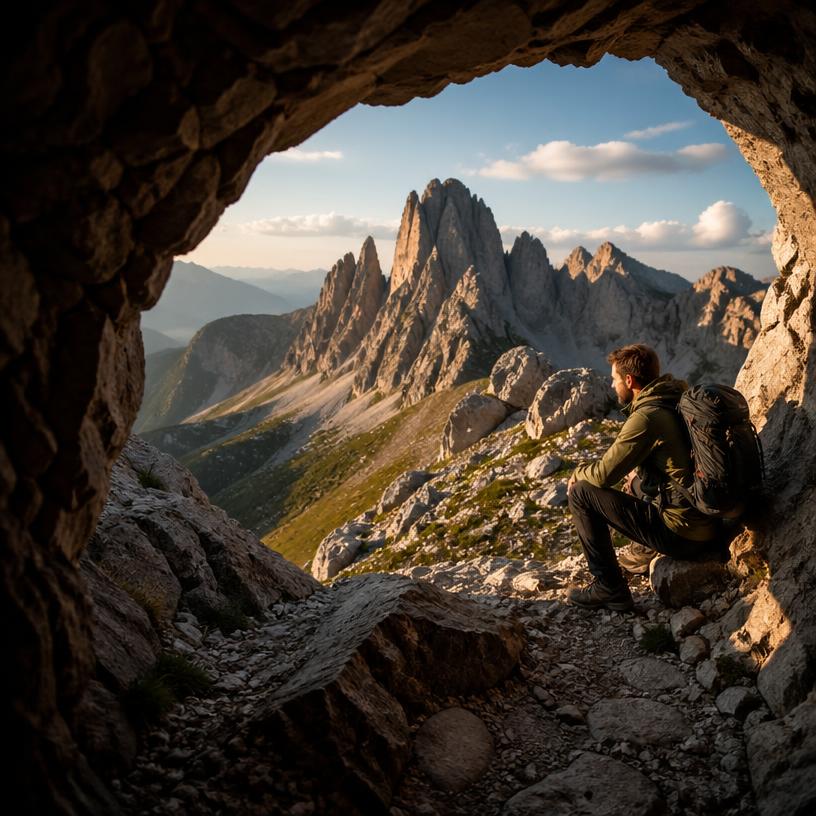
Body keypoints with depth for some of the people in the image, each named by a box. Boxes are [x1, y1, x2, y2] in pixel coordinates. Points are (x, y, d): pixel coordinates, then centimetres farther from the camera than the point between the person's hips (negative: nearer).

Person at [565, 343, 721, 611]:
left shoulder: (646, 417, -20)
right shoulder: (679, 400, 7)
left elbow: (603, 474, -17)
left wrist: (578, 474, 4)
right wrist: (637, 470, 16)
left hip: (684, 534, -9)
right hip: (710, 525, 9)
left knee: (580, 492, -7)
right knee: (635, 479, 28)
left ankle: (609, 589, 0)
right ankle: (648, 550, 29)